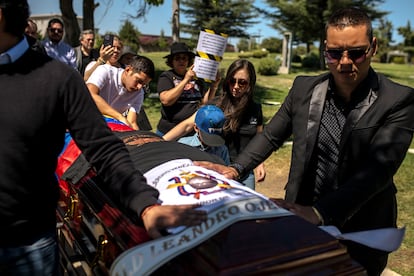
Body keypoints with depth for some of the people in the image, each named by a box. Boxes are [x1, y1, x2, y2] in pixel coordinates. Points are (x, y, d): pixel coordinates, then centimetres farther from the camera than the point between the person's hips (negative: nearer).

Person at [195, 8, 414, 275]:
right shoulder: (304, 88, -4)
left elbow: (378, 167, -26)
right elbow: (271, 136, 5)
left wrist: (319, 212, -36)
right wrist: (236, 168, -11)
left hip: (361, 233, -2)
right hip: (302, 216, 3)